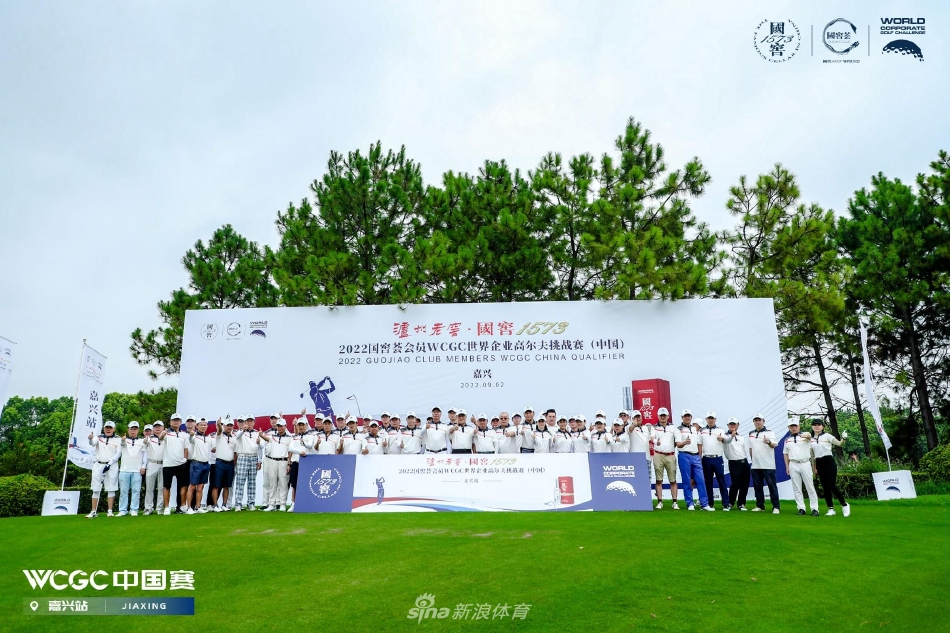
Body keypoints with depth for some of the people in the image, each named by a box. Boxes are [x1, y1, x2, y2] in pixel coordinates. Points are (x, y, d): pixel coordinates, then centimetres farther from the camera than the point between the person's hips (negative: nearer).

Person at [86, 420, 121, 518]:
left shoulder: (118, 440, 5)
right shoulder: (99, 438, 9)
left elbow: (118, 454, -2)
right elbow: (92, 443, -14)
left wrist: (109, 464, -12)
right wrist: (90, 439, -37)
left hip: (111, 466, -2)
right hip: (98, 465, 2)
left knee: (111, 489, 0)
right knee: (96, 489, 4)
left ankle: (110, 511, 4)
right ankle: (94, 512, 9)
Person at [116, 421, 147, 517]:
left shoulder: (142, 441, 12)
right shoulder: (124, 440, 10)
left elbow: (145, 454, 9)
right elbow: (122, 443, -15)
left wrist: (143, 466, -1)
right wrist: (123, 439, -40)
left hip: (137, 470, 0)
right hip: (124, 469, 0)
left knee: (136, 491, -1)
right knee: (123, 491, 2)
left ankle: (134, 510, 3)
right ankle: (122, 510, 6)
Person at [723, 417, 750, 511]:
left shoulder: (742, 438, 18)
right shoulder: (726, 436, -1)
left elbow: (746, 451, 18)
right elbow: (727, 441, -27)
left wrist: (747, 462, 8)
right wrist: (732, 436, -49)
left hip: (744, 462, 6)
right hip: (734, 463, -6)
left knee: (745, 484, 5)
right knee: (735, 484, -8)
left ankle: (741, 504, 16)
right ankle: (730, 503, 9)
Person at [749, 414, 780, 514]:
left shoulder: (769, 433, -3)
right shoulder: (751, 434, 12)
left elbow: (774, 445, -18)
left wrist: (769, 442, -39)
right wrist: (753, 458, 12)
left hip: (768, 465, -5)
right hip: (755, 465, 5)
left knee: (772, 486, -3)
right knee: (757, 486, 9)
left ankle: (776, 507, 2)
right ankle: (760, 506, 17)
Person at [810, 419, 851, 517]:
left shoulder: (827, 436, -2)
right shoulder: (810, 439, 9)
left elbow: (839, 443, -10)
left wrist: (843, 438, -31)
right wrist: (814, 468, 15)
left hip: (829, 462, -4)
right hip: (819, 463, 5)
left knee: (832, 486, -10)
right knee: (825, 487, 5)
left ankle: (844, 505, 8)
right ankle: (831, 509, 10)